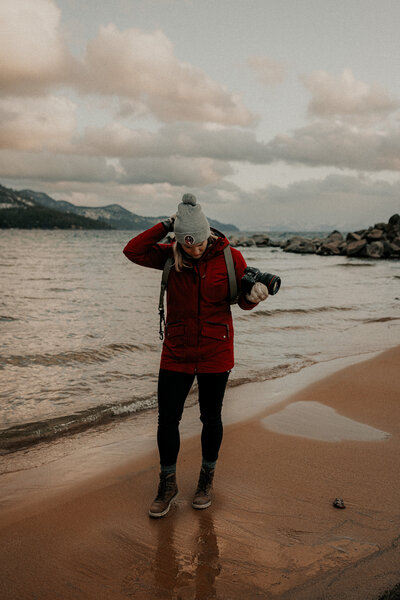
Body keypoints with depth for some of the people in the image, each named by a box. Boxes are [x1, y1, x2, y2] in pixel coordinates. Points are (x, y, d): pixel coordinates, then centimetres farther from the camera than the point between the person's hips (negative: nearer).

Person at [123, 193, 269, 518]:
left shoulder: (230, 257, -8)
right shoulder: (171, 256, -2)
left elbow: (242, 299, 0)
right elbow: (133, 250, -10)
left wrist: (253, 296, -24)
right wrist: (166, 225, -13)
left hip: (215, 352, -1)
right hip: (176, 352, 2)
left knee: (211, 418, 12)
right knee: (167, 418, 5)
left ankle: (207, 479, 34)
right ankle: (168, 484, 24)